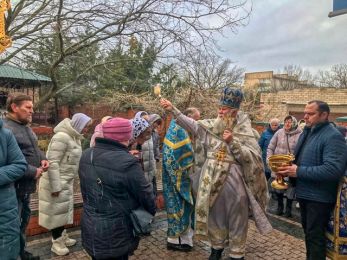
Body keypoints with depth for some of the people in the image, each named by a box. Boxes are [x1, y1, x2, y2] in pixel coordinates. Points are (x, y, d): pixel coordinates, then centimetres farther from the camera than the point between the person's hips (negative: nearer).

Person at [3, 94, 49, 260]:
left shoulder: (25, 127, 11)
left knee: (24, 219, 23)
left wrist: (42, 159, 2)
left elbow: (34, 148, 22)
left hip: (26, 185, 10)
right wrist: (33, 172, -23)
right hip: (14, 187, -10)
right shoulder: (6, 128, -22)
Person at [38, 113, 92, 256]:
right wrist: (55, 186, -23)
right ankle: (56, 242, 20)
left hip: (66, 181, 9)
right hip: (57, 182, -9)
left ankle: (62, 236, 34)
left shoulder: (74, 137, 7)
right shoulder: (62, 137, -21)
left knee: (64, 210, 18)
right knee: (57, 211, 5)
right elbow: (52, 163, -24)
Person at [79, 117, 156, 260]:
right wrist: (152, 211, 6)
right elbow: (146, 194, -13)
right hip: (115, 235, -7)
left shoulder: (86, 156, -1)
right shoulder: (128, 164, -25)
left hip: (90, 231, 7)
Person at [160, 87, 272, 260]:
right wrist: (172, 110, -8)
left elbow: (250, 157, -13)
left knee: (236, 218, 9)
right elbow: (191, 124, -1)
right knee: (215, 215, 17)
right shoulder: (211, 126, 3)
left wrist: (232, 142, -23)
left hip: (234, 181, -3)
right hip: (212, 180, 3)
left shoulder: (244, 131, -6)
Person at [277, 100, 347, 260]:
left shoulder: (333, 136, -19)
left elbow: (334, 169, -30)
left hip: (319, 197, -9)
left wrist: (299, 172, -26)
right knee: (308, 232, 22)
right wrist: (289, 167, -2)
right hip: (304, 193, 9)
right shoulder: (306, 132, 10)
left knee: (315, 236, 3)